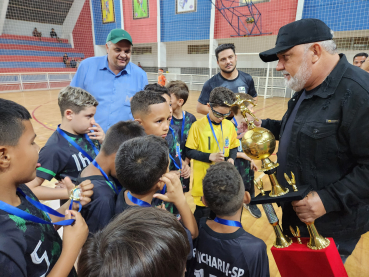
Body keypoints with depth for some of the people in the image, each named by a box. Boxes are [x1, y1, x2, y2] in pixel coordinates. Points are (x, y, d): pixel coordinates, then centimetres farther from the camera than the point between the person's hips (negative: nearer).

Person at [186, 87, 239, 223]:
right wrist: (210, 156, -20)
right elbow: (189, 151, -10)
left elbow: (234, 147, 11)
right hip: (203, 180, -4)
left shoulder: (229, 125, 1)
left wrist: (231, 158, -9)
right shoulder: (198, 126, -13)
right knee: (203, 212, 9)